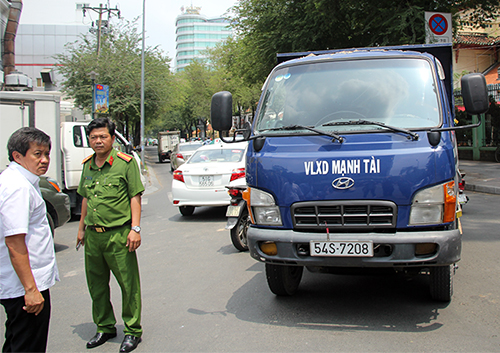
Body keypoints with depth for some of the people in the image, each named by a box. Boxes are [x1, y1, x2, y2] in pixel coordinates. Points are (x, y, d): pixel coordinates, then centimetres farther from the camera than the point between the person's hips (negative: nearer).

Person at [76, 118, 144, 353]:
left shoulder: (125, 162, -6)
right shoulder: (87, 165, 12)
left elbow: (135, 197, -7)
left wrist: (135, 228, -13)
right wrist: (82, 228, 21)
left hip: (118, 234, -6)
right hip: (93, 235, 6)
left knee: (128, 284, 1)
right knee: (96, 285, 14)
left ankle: (132, 331, 14)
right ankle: (105, 327, 30)